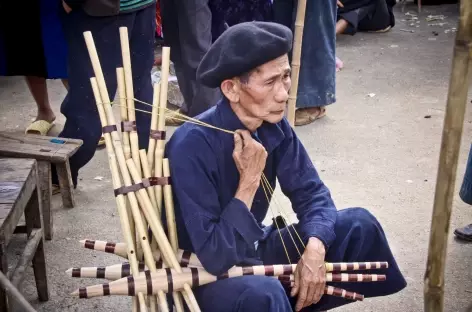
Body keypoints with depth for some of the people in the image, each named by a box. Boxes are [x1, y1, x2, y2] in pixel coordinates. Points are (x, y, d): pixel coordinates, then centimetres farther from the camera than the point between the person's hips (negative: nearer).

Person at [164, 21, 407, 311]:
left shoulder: (273, 125, -8)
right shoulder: (192, 146, -28)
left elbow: (311, 191, 0)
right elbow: (216, 256, -29)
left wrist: (314, 247, -18)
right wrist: (249, 180, -27)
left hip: (252, 250, 7)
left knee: (358, 224, -2)